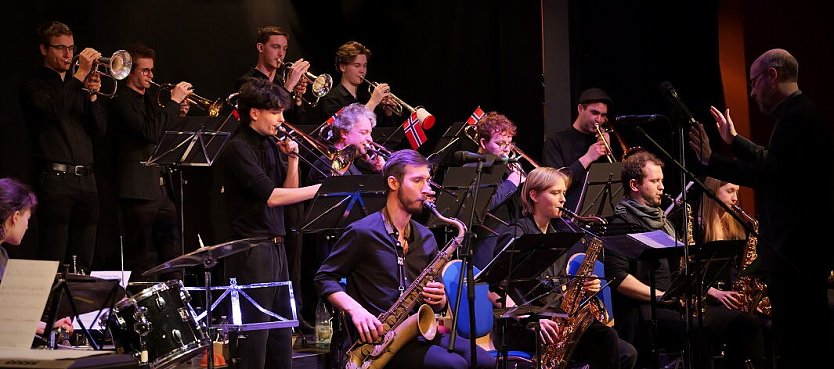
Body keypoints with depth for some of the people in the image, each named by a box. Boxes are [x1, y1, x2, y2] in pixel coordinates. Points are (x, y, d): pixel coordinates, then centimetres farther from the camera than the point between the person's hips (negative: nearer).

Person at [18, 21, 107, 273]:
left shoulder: (79, 86, 20)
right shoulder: (34, 85, 5)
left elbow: (99, 130, 13)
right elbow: (53, 110, -17)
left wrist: (92, 95, -2)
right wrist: (80, 74, -15)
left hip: (86, 178, 6)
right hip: (55, 178, -6)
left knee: (83, 263, 5)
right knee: (54, 259, -10)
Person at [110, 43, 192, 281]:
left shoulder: (152, 99, 19)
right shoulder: (122, 101, -6)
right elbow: (150, 133, -20)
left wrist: (180, 113, 5)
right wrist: (173, 102, -14)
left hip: (163, 188, 8)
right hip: (140, 190, -8)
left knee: (173, 257, 8)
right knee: (139, 261, -4)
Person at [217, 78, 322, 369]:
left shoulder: (271, 145, 13)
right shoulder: (238, 148, -12)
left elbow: (289, 192, 16)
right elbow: (270, 196, -20)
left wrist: (292, 158, 1)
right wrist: (321, 189, -20)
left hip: (276, 246, 9)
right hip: (252, 250, -9)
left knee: (281, 331, 13)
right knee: (255, 333, -7)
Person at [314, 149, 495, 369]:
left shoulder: (426, 238, 16)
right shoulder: (363, 233, -3)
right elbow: (324, 278, -1)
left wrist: (439, 299, -3)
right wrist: (355, 310, -17)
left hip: (421, 333, 6)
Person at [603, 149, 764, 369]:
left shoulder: (662, 219, 22)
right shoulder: (623, 223, -7)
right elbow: (617, 277, -17)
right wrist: (661, 295, -17)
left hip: (677, 305, 9)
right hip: (643, 315, -9)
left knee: (747, 324, -1)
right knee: (699, 329, -36)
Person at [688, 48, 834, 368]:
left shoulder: (798, 117, -18)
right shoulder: (799, 113, 15)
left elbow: (771, 175, -27)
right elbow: (773, 163, 25)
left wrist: (712, 161, -26)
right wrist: (734, 141, 31)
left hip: (796, 247, -11)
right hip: (799, 243, 11)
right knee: (804, 340, 16)